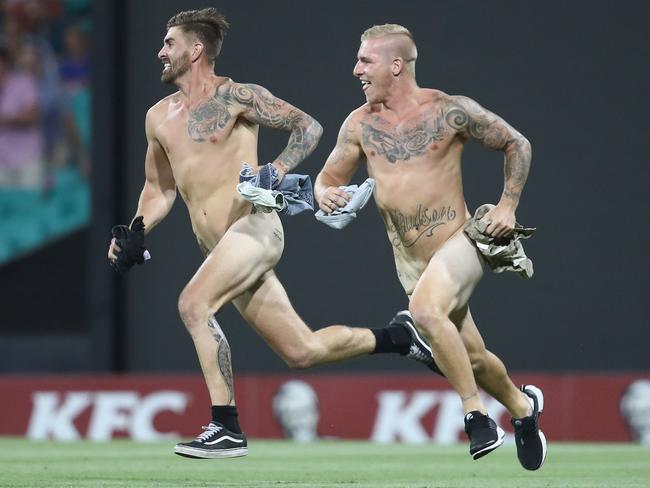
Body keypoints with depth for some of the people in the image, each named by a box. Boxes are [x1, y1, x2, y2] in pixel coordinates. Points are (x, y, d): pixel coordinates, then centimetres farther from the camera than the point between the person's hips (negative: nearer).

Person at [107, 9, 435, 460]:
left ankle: (227, 429, -24)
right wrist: (136, 233, 9)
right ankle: (395, 338, 29)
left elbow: (308, 126, -5)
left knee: (193, 304, -27)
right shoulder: (159, 117, 16)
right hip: (219, 249, 7)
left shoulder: (235, 96, -4)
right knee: (302, 350, 6)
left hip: (254, 226, -7)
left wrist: (275, 172, -20)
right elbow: (159, 189, 26)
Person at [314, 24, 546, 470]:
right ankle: (523, 406, 41)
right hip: (410, 263, 5)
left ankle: (477, 415, -23)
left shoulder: (450, 111, -8)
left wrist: (508, 206, -6)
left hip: (458, 245, -5)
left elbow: (517, 145, 2)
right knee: (470, 357, 13)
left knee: (425, 309, -34)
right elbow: (329, 179, 12)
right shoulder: (360, 125, 2)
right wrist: (324, 195, -12)